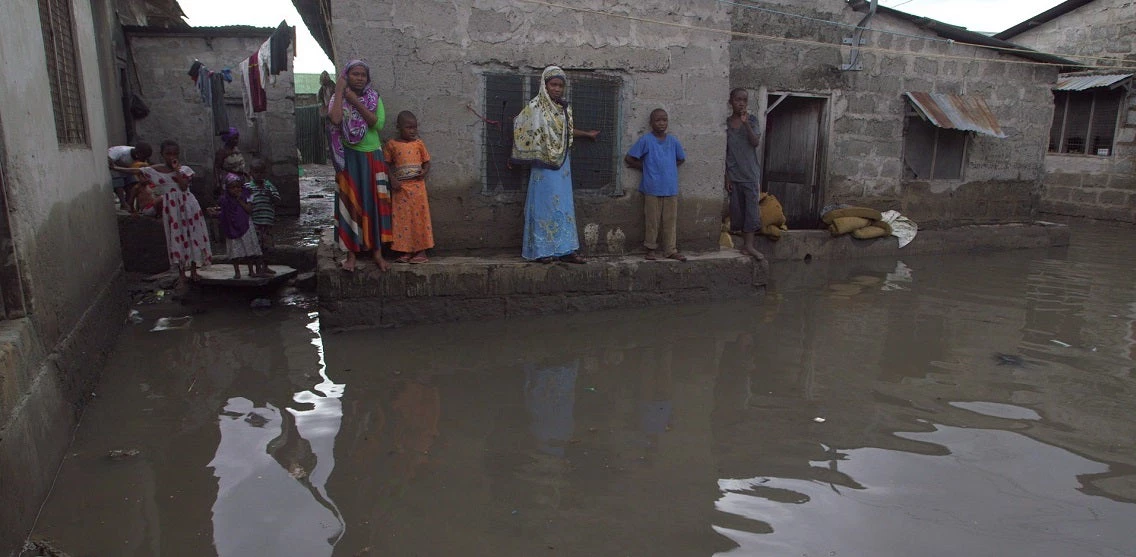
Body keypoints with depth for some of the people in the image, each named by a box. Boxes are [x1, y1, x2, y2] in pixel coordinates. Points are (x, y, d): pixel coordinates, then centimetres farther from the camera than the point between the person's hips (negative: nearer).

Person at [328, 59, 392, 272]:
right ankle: (351, 253, 7)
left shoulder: (374, 98, 4)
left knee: (374, 203, 3)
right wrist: (339, 91, -14)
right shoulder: (339, 99, 1)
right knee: (350, 203, 0)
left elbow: (378, 123, -14)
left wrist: (356, 101, -15)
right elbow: (335, 119, -21)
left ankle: (377, 252, 10)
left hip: (372, 158, 1)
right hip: (349, 158, -1)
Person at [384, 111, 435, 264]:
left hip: (417, 186, 0)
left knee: (419, 217, 0)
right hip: (400, 188, 0)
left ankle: (421, 251, 5)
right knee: (402, 218, 3)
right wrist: (392, 179, -8)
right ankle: (406, 251, 11)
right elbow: (388, 164, 5)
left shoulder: (419, 143, 5)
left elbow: (426, 162, 10)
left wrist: (425, 171, -10)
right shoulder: (391, 145, 3)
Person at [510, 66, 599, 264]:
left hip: (562, 164, 6)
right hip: (544, 165, -6)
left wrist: (586, 134, 37)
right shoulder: (535, 107, -9)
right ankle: (541, 250, 4)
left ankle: (565, 250, 11)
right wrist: (515, 157, -1)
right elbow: (520, 128, -2)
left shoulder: (564, 108, 9)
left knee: (564, 206, 6)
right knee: (544, 205, -3)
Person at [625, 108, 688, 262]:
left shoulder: (673, 141, 7)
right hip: (652, 189, -4)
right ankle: (651, 248, 15)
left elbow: (681, 158, 22)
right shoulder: (646, 140, -4)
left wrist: (669, 168, 9)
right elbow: (629, 159, -2)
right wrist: (645, 167, 2)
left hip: (671, 188, 4)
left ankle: (670, 250, 15)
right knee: (652, 220, 3)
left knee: (670, 220, 7)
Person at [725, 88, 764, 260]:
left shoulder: (752, 120, 2)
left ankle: (749, 245, -4)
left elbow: (755, 142, -11)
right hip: (734, 174, 1)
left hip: (751, 173, -1)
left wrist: (746, 123, -20)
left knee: (752, 207, -6)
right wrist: (726, 176, -1)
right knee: (738, 208, 4)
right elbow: (724, 152, 3)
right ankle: (748, 242, 15)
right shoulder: (726, 123, 3)